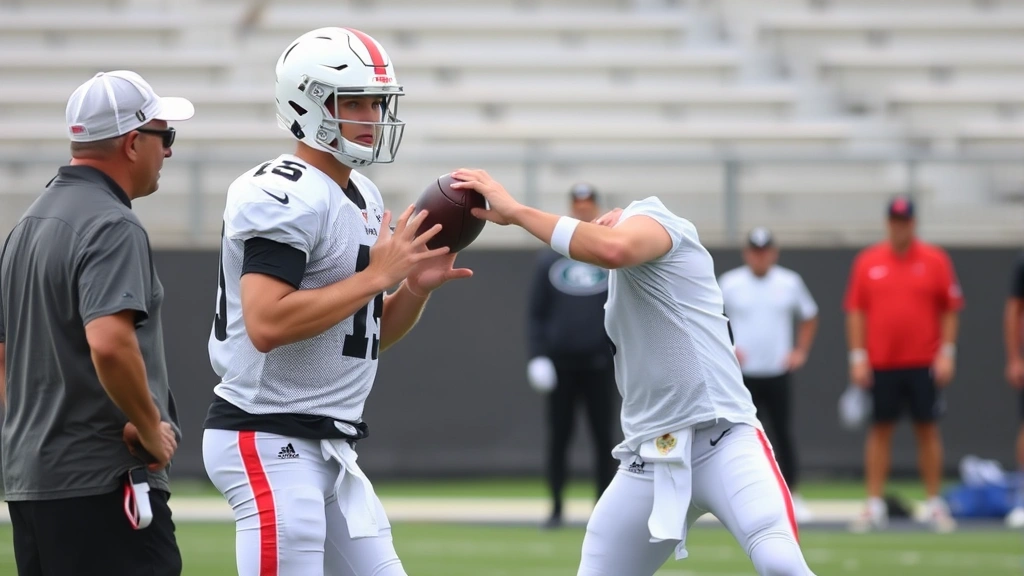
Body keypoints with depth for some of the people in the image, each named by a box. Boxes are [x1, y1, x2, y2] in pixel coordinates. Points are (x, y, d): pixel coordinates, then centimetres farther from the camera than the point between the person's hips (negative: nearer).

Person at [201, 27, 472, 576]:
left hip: (329, 447, 10)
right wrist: (377, 274, -20)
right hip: (270, 442, -10)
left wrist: (415, 288, 2)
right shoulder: (286, 196, -15)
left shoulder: (363, 198, 15)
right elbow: (267, 325, -27)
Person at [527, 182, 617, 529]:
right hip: (560, 363, 0)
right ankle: (556, 509, 7)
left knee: (603, 437, 1)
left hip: (599, 362, 0)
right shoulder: (550, 259, 7)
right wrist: (537, 356, -3)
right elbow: (537, 313, 7)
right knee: (558, 436, 2)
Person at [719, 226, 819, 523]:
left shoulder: (790, 283, 3)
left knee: (784, 434, 2)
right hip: (744, 374, -1)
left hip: (778, 374, 1)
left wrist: (801, 351, 6)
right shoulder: (729, 284, -2)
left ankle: (790, 496, 10)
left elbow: (809, 316, 16)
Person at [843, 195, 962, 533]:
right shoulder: (867, 262, 5)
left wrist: (947, 353, -5)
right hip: (880, 365, 1)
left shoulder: (935, 260, 2)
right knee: (880, 429, 3)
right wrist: (858, 356, -1)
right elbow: (856, 311, 5)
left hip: (924, 364, -1)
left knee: (927, 429, 2)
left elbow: (950, 311, 3)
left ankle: (935, 505, 8)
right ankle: (875, 506, 6)